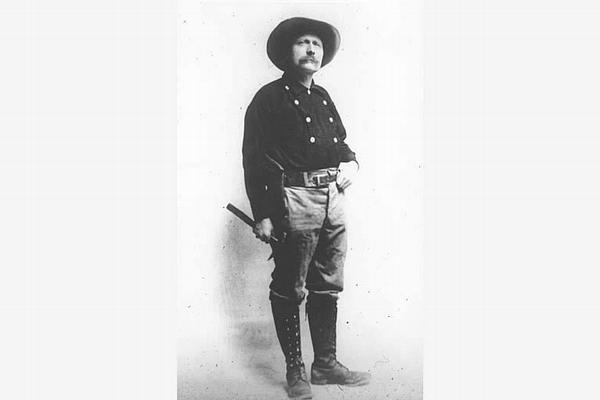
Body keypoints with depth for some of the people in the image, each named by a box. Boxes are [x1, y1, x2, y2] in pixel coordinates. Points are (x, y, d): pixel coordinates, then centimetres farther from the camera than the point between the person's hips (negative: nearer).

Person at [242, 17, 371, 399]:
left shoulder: (323, 97, 18)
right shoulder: (269, 98, -2)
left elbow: (341, 140, 30)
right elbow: (254, 160, -7)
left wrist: (351, 163, 6)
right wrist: (263, 215, -12)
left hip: (333, 199, 7)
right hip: (294, 200, -7)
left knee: (328, 287, 13)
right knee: (289, 290, 1)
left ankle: (326, 364, 25)